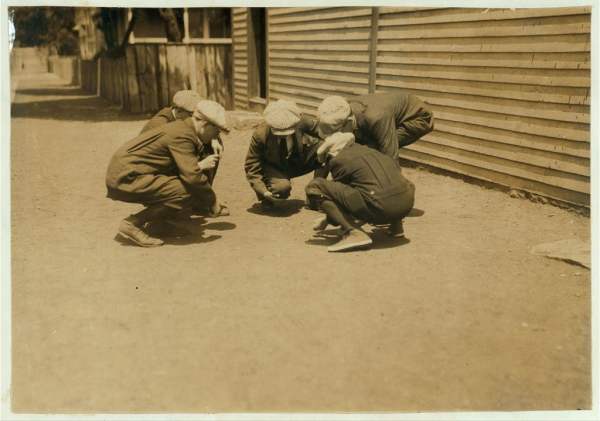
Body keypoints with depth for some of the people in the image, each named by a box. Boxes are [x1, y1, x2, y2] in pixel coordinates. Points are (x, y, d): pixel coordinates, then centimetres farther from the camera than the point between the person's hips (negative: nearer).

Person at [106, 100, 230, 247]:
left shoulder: (182, 128, 13)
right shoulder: (182, 135, -18)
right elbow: (192, 177, -24)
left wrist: (199, 166, -2)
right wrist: (213, 202, -11)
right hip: (127, 178, -10)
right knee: (189, 193, -21)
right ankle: (133, 224, -13)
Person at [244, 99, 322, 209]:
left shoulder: (301, 121, -23)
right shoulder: (260, 134, -28)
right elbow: (252, 165, -18)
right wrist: (263, 191, -26)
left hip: (298, 162, 4)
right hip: (273, 168, -4)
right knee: (283, 187, -37)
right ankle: (267, 198, 1)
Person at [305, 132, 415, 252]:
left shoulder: (338, 160, 8)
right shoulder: (376, 152, 27)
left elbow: (337, 191, 18)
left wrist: (329, 219, 37)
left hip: (379, 208, -7)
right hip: (407, 204, 7)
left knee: (314, 186, 0)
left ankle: (352, 233, -12)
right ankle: (396, 224, 21)